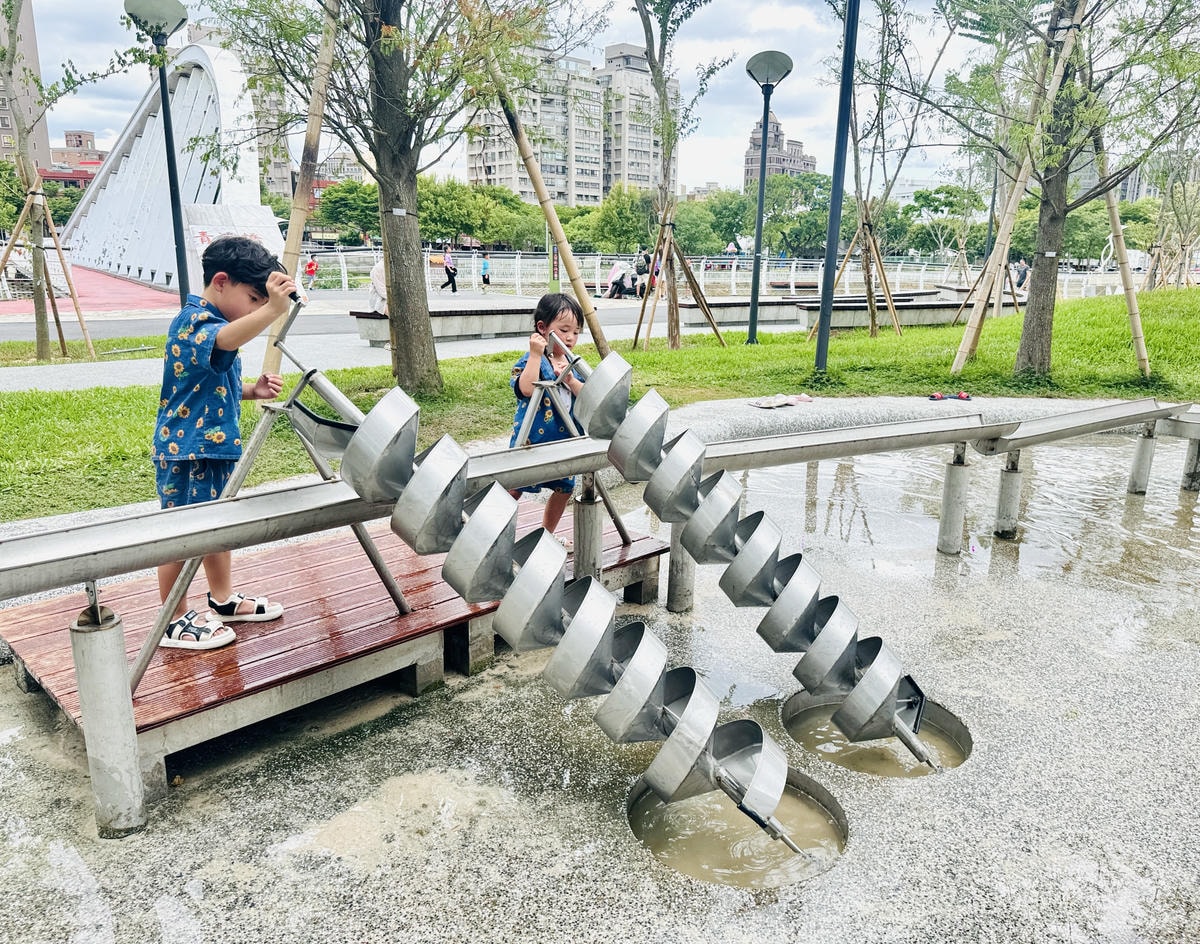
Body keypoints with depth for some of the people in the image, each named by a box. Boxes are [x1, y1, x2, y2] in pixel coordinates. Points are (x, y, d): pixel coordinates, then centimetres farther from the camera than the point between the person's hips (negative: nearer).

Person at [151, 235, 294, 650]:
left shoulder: (211, 321, 13)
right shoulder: (193, 322, -19)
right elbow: (225, 339, -44)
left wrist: (252, 391, 4)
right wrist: (271, 310, -59)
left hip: (214, 445, 10)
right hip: (185, 449, -10)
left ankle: (223, 598, 35)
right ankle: (175, 622, 12)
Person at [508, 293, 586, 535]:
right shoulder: (531, 360, -14)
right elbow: (527, 389, -33)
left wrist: (571, 380, -19)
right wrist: (536, 354, -33)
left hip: (564, 440, 7)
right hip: (531, 441, -7)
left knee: (564, 488, 17)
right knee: (514, 488, 1)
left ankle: (547, 533, 35)